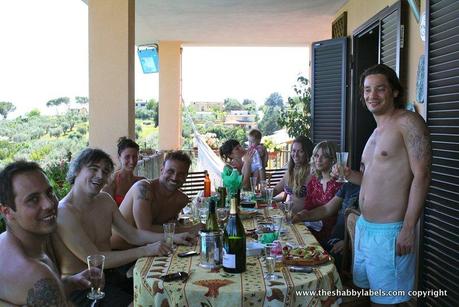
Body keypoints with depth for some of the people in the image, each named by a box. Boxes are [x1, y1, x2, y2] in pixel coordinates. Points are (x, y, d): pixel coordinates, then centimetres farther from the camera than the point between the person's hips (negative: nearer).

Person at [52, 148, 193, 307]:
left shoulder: (105, 200, 7)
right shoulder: (64, 212, -19)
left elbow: (133, 235, 9)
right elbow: (94, 259, -24)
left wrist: (172, 238, -4)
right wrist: (146, 250, -27)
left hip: (109, 272, 8)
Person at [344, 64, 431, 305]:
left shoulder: (408, 122, -11)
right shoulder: (376, 132, 15)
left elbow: (421, 176, -17)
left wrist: (408, 229, -20)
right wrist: (350, 176, 2)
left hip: (389, 232, -8)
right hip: (363, 227, 8)